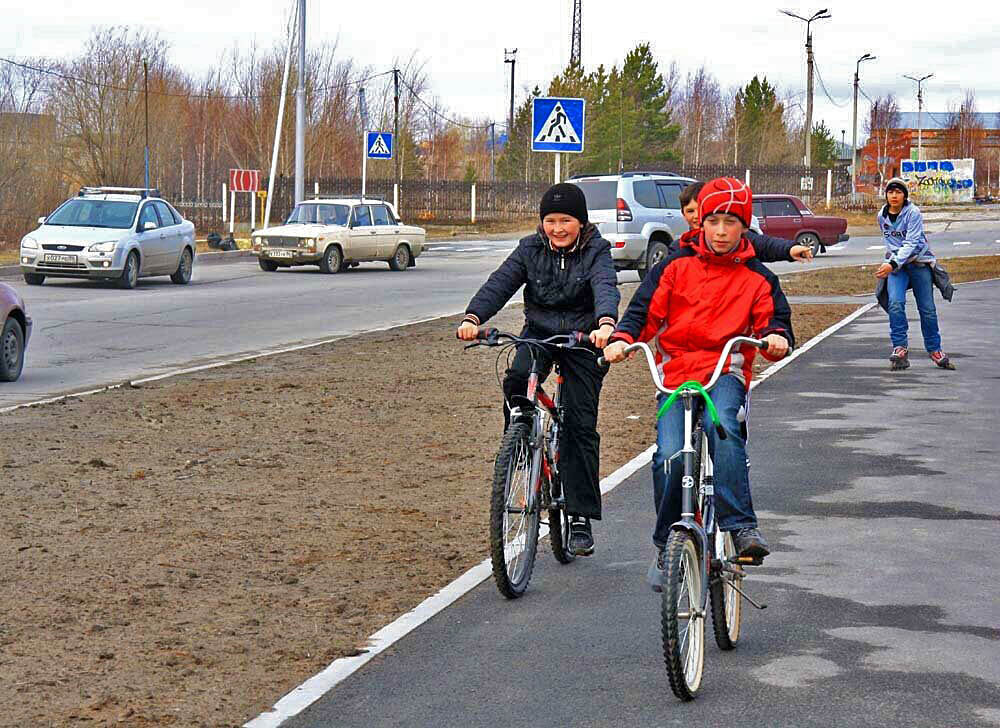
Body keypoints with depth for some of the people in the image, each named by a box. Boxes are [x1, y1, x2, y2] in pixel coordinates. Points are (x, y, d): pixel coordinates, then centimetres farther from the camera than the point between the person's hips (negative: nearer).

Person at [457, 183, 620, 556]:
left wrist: (605, 323, -49)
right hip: (539, 332, 2)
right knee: (516, 380, -31)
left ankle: (581, 518, 1)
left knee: (580, 424, -5)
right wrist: (473, 317, -30)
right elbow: (500, 283, -12)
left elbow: (606, 288, -27)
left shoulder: (596, 252, -9)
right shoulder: (531, 249, 0)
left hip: (583, 339, -2)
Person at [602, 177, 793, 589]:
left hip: (727, 372, -1)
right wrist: (622, 339, -11)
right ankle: (666, 546, 1)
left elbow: (773, 320, 10)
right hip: (676, 371, 1)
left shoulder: (757, 278, 11)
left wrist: (777, 338, -15)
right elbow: (645, 310, 8)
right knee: (669, 456, -18)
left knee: (722, 427, -35)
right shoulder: (676, 267, 10)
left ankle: (740, 526, -35)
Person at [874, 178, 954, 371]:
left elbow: (912, 243, -20)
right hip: (896, 264, 3)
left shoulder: (913, 213, -12)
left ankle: (934, 350, 19)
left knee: (927, 309, 3)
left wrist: (893, 264, -28)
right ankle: (900, 348, -16)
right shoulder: (882, 216, 5)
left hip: (919, 262, -3)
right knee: (895, 303, -20)